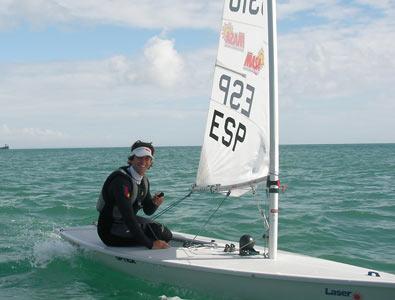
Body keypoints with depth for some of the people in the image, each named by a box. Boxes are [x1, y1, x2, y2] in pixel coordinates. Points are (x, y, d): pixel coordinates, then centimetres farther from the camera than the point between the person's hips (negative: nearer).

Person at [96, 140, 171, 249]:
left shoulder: (144, 180, 4)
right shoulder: (121, 180, -25)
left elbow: (148, 211, 12)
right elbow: (128, 217, -32)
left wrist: (154, 203, -14)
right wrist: (150, 244, -33)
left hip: (126, 223, 9)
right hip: (110, 231, -9)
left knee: (166, 235, 3)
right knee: (155, 231, -23)